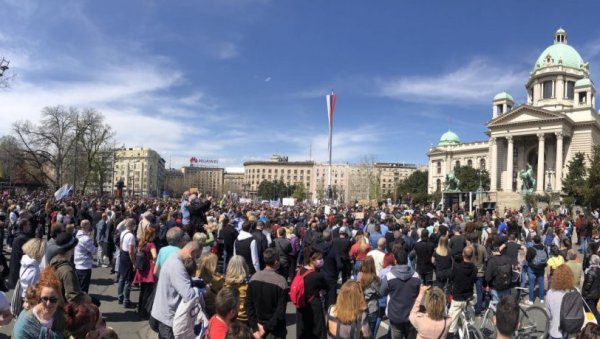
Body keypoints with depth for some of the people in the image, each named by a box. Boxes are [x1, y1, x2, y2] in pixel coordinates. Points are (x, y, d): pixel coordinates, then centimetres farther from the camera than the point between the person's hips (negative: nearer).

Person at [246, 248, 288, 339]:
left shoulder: (254, 278, -5)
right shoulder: (281, 281, -19)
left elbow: (248, 305, -4)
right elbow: (280, 311, -20)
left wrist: (255, 327, -2)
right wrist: (267, 328, -12)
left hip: (258, 327, 4)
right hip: (275, 330, -4)